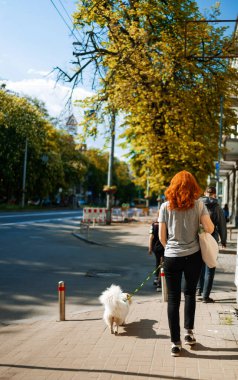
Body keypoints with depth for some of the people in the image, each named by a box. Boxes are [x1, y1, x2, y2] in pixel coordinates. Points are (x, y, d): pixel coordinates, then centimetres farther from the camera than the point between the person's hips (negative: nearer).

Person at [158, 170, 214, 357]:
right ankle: (189, 332, 25)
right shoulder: (198, 205, -5)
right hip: (193, 256, 1)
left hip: (172, 258, 0)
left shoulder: (166, 206, -3)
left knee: (173, 299, 7)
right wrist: (207, 218, 12)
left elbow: (162, 236, -2)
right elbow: (210, 229, -9)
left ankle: (176, 343, 9)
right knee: (190, 293, 22)